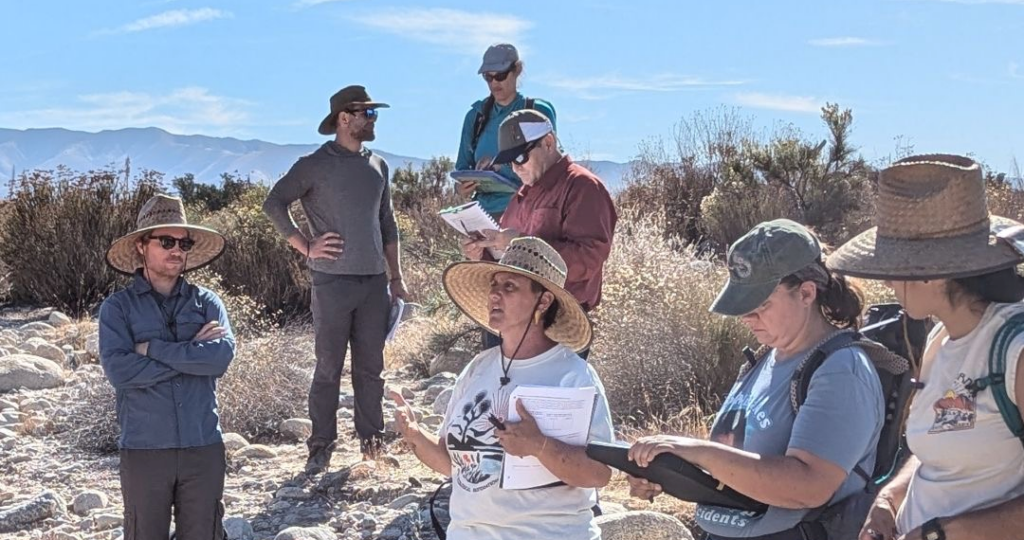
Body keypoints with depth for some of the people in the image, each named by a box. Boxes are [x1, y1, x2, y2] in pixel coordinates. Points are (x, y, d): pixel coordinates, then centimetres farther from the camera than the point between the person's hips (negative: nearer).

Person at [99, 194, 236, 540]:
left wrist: (154, 348, -11)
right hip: (144, 448, -1)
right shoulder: (118, 307, 0)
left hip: (203, 446, 2)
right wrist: (192, 352, -11)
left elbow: (222, 356, -11)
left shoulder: (206, 302, 5)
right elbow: (118, 370, -15)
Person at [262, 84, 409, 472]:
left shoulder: (378, 166, 14)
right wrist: (306, 247, -9)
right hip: (333, 281, -5)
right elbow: (274, 203, -4)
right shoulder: (316, 166, -3)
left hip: (374, 281, 5)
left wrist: (396, 278, 16)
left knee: (371, 366, 10)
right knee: (329, 367, 1)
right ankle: (321, 447, 10)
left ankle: (373, 441, 21)